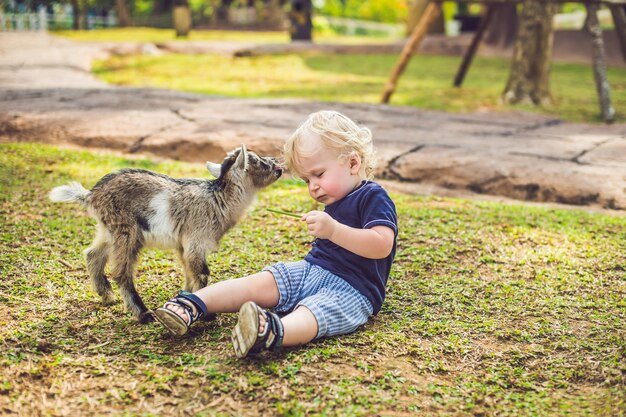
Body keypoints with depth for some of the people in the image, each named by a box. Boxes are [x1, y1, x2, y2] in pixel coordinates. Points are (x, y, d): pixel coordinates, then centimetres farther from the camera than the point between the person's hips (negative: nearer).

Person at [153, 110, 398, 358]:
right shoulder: (335, 201, 19)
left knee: (314, 310, -38)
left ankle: (272, 332, -68)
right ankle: (193, 305, -24)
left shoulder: (373, 198, -9)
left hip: (352, 290, -9)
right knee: (261, 283, -11)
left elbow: (382, 246, -27)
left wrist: (334, 230, -34)